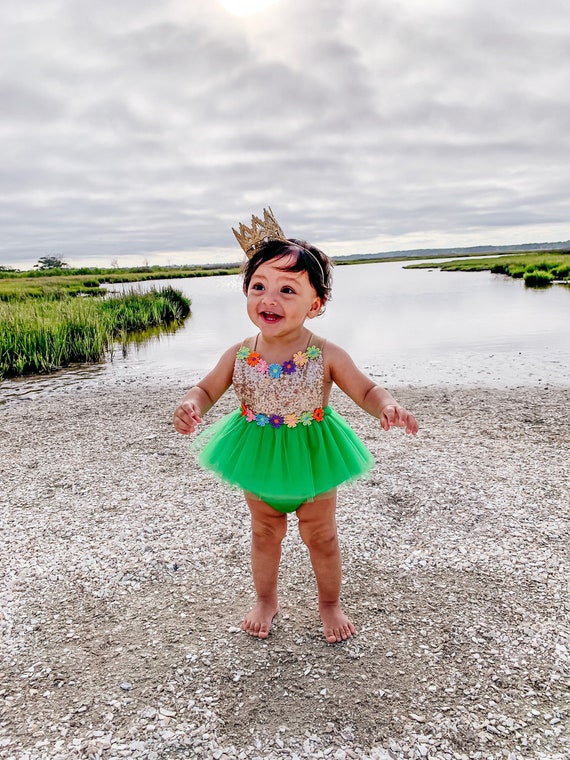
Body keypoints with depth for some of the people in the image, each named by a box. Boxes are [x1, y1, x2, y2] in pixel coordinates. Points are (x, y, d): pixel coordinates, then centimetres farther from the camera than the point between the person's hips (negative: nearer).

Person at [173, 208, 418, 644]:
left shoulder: (326, 356, -22)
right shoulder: (239, 356, -16)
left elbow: (366, 391, -12)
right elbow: (208, 389, -3)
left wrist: (387, 406, -34)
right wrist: (192, 405, -26)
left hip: (311, 458, -2)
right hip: (258, 457, 2)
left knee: (321, 538, 17)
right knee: (264, 534, 22)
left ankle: (330, 605, 44)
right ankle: (266, 601, 47)